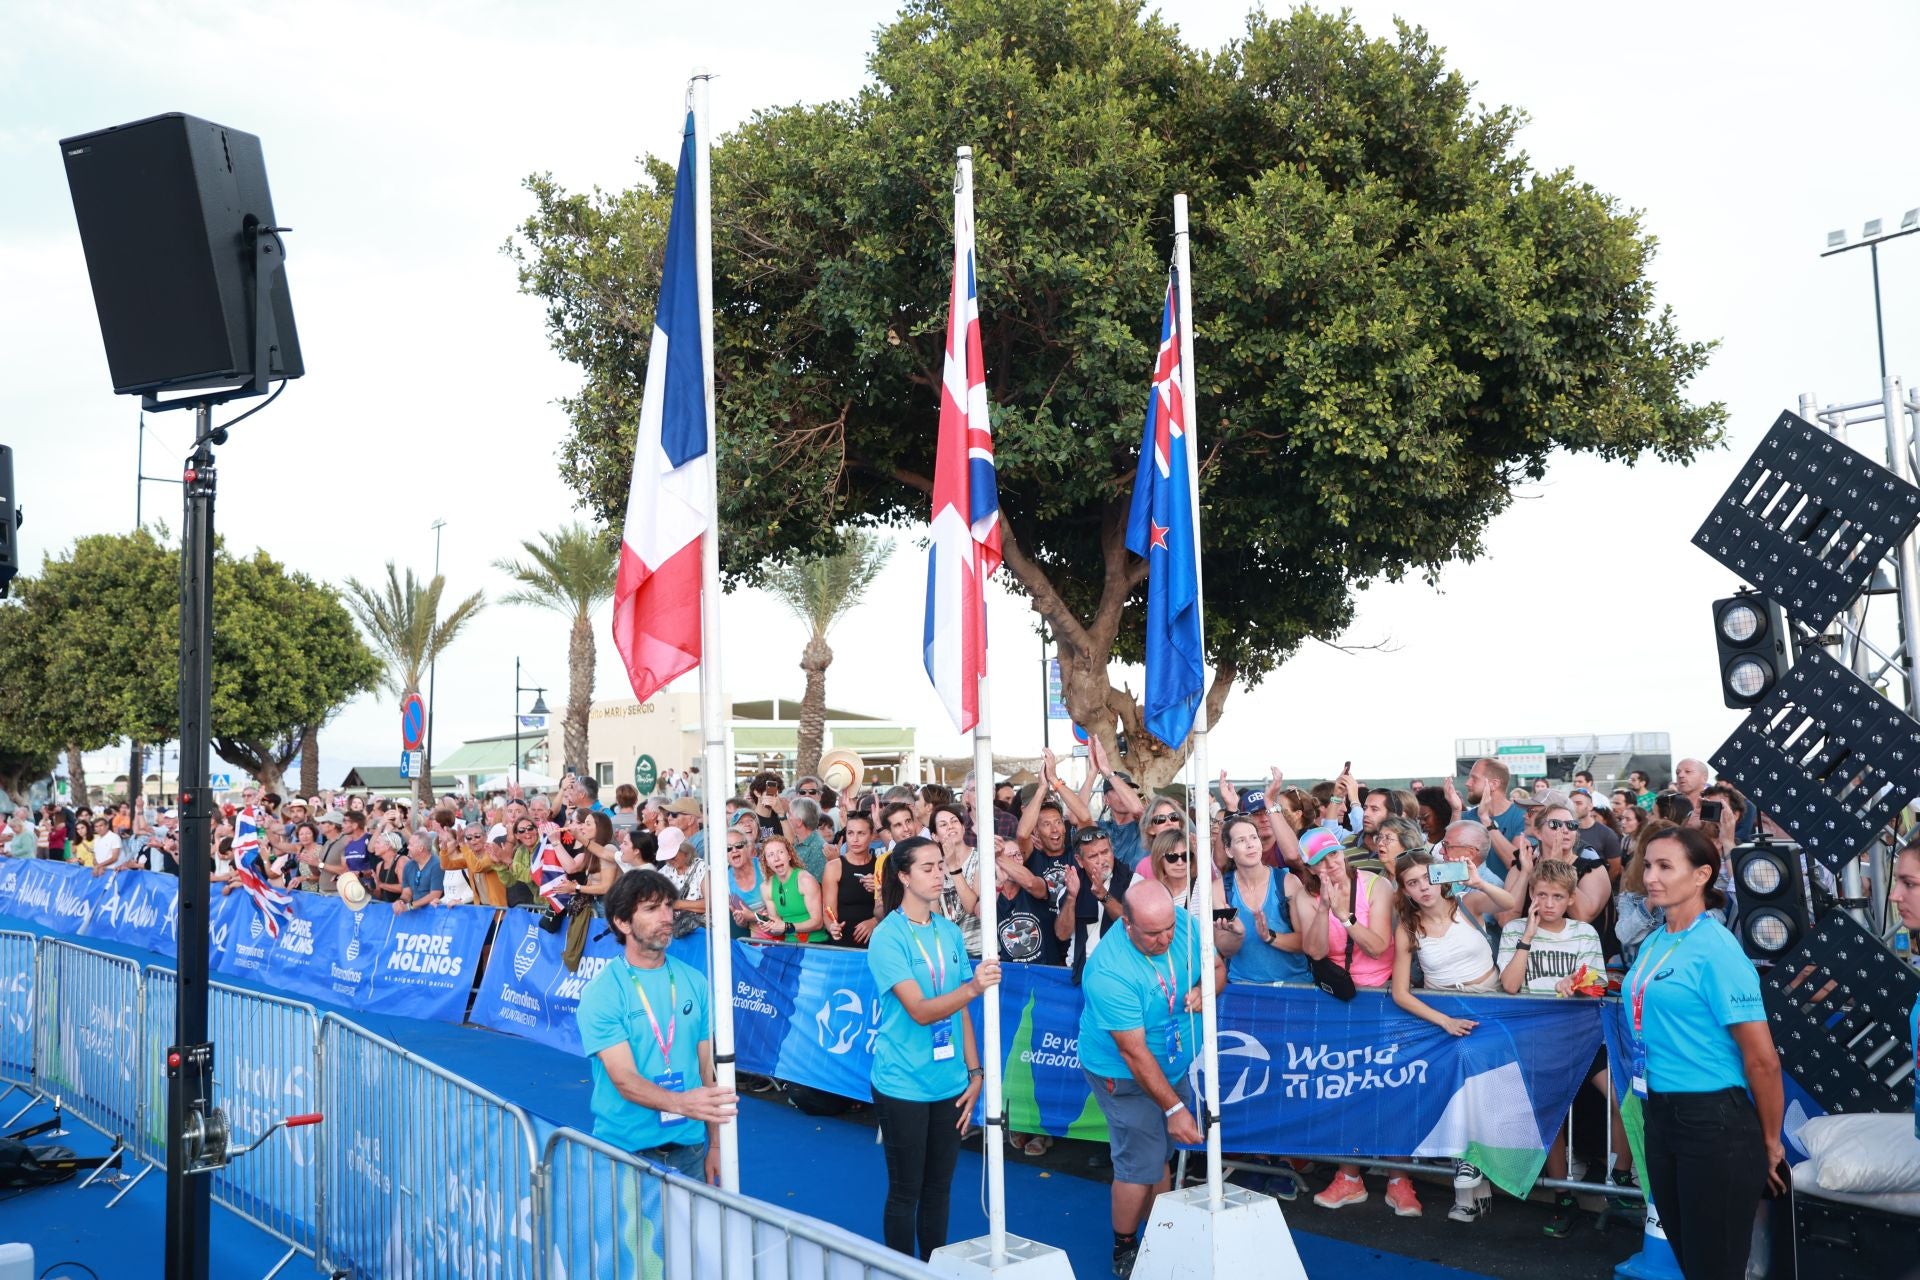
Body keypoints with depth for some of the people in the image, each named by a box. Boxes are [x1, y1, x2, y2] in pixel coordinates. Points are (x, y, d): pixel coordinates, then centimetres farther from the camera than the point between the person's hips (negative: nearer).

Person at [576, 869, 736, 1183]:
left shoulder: (694, 982, 2)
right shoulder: (601, 992, -11)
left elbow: (707, 1065, 6)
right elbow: (624, 1080, -19)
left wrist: (716, 1145, 3)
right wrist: (683, 1103, -35)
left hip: (690, 1147, 3)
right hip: (626, 1152, -3)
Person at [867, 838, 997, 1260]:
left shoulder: (950, 932, 4)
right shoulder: (887, 937, -13)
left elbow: (961, 1010, 9)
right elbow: (920, 1011, -22)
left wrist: (974, 1072, 6)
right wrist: (972, 987, -36)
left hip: (949, 1083, 5)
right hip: (904, 1085, -5)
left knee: (939, 1188, 14)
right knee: (905, 1191, 6)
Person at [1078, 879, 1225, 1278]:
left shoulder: (1184, 923, -16)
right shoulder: (1109, 972, -33)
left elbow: (1217, 968, 1)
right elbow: (1135, 1053, -30)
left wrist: (1204, 989, -22)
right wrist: (1174, 1108, -28)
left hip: (1173, 1063, 6)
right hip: (1125, 1074, -6)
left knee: (1161, 1154, 16)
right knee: (1140, 1164, -4)